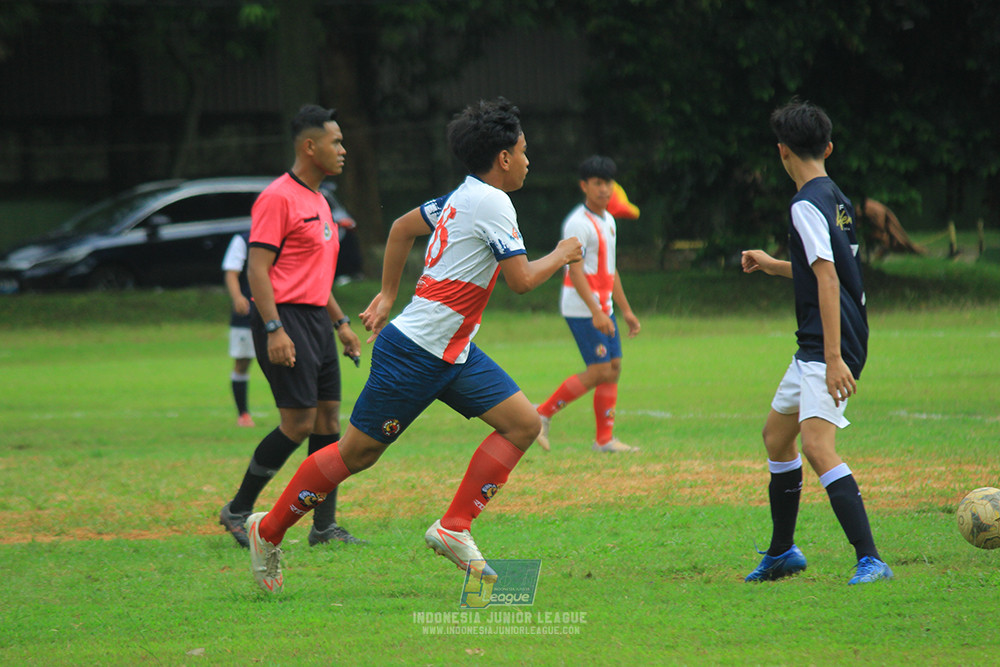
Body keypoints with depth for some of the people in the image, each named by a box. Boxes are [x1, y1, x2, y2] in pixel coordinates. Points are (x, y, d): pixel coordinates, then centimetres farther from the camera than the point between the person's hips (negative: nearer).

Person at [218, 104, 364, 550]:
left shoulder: (319, 202, 18)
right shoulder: (279, 198, -11)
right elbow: (257, 268, -16)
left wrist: (340, 323, 23)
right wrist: (275, 330, -23)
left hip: (316, 320, 9)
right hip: (286, 316, -9)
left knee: (328, 420, 5)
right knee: (298, 424, -11)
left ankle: (325, 526, 8)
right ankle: (238, 510, 1)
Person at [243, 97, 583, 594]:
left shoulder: (462, 197, 12)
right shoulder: (491, 202, -16)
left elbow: (402, 227, 24)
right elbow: (521, 279, -18)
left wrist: (387, 295, 28)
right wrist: (562, 255, -1)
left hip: (452, 355, 10)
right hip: (415, 352, -10)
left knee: (523, 424, -1)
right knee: (357, 452, 0)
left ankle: (453, 528, -3)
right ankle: (268, 530, 14)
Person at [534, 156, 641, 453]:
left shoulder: (608, 220, 15)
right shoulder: (579, 223, -15)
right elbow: (575, 271, -21)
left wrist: (626, 311, 22)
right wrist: (596, 312, -29)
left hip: (603, 308, 9)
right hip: (582, 308, -9)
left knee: (614, 367, 5)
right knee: (600, 370, -12)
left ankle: (605, 439, 8)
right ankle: (542, 415, -3)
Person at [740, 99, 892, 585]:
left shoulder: (807, 204, -14)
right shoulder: (836, 199, 15)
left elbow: (828, 280, -23)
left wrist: (834, 358, -27)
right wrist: (773, 266, 38)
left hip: (830, 347, -10)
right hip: (816, 348, 10)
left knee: (817, 446, -23)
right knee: (776, 436, 23)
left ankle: (870, 559, -30)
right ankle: (782, 553, 35)